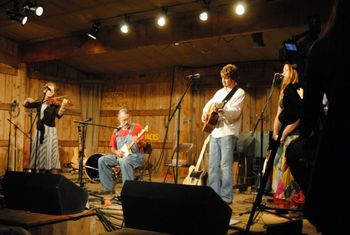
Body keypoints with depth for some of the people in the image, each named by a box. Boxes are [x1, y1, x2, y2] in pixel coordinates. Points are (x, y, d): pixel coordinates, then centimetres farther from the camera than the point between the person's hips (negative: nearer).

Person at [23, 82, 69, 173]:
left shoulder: (55, 104, -2)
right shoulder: (39, 103, 11)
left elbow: (59, 114, -19)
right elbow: (25, 104, 18)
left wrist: (63, 105, -35)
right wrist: (28, 100, -3)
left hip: (50, 131, -5)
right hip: (39, 132, 5)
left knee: (51, 156, -8)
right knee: (38, 156, 8)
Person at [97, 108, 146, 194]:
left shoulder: (136, 127, -3)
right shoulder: (116, 131, 11)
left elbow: (144, 144, -8)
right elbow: (112, 147, 17)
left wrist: (138, 141, -30)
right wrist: (116, 152, -5)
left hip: (136, 156, -6)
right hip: (120, 156, 6)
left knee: (124, 161, -38)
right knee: (102, 160, -9)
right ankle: (108, 187, -3)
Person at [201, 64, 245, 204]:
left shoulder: (239, 93, -2)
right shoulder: (220, 92, 19)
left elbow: (235, 113, -15)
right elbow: (209, 103, 30)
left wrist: (221, 109, -31)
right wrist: (205, 112, 9)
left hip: (228, 133, -7)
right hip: (215, 132, 7)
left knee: (225, 165, -8)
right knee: (213, 165, 8)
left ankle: (226, 197, -2)